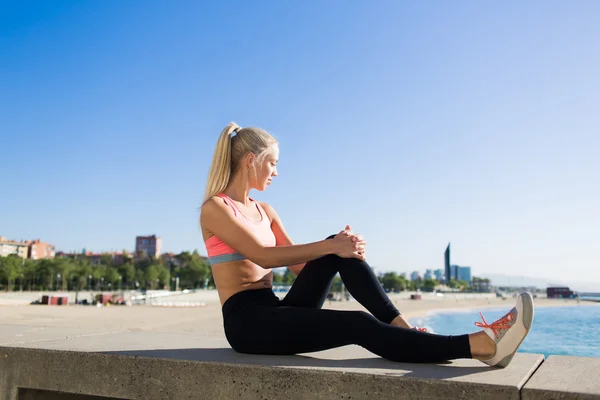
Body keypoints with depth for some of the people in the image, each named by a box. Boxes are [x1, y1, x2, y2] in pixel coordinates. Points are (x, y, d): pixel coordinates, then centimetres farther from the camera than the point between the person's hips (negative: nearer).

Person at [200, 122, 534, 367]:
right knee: (360, 326, -25)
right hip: (247, 321, -7)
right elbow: (263, 256, -19)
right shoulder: (214, 208, -5)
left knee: (339, 249, -16)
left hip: (276, 311, 7)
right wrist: (330, 247, -22)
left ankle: (403, 328, -17)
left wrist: (340, 246, -10)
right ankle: (480, 344, -28)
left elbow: (299, 264, 9)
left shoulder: (265, 211, 17)